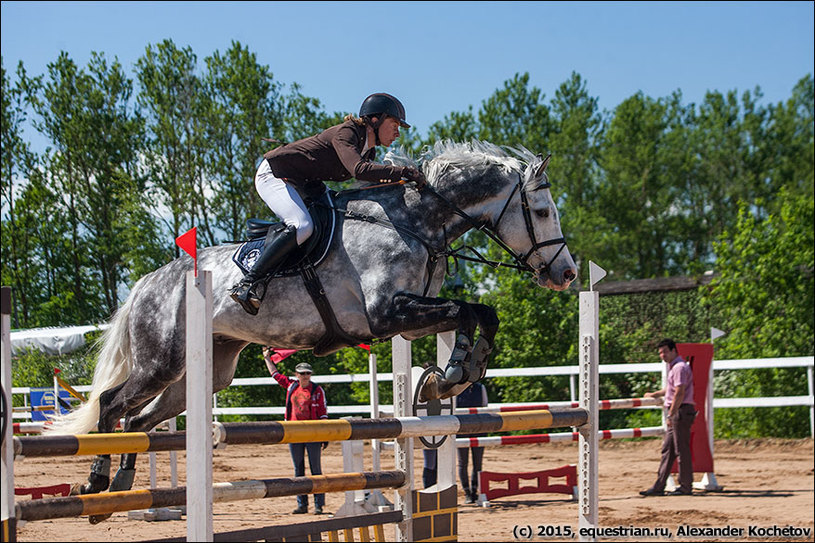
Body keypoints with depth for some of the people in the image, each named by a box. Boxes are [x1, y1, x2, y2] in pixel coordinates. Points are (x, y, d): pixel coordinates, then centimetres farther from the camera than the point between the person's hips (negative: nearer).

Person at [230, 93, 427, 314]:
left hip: (304, 183, 10)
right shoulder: (345, 133, -22)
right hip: (273, 174, -10)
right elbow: (359, 170, -38)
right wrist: (403, 172, -38)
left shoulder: (368, 150, 6)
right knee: (302, 226, -29)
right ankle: (247, 283, -29)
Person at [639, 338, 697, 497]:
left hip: (681, 412, -10)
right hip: (676, 413, 10)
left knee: (682, 450, -5)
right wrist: (654, 394, 51)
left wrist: (670, 415, -21)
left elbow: (679, 393, -20)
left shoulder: (680, 367, -13)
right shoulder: (673, 367, 19)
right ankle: (659, 487, 10)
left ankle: (686, 487, 1)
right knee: (667, 449, 9)